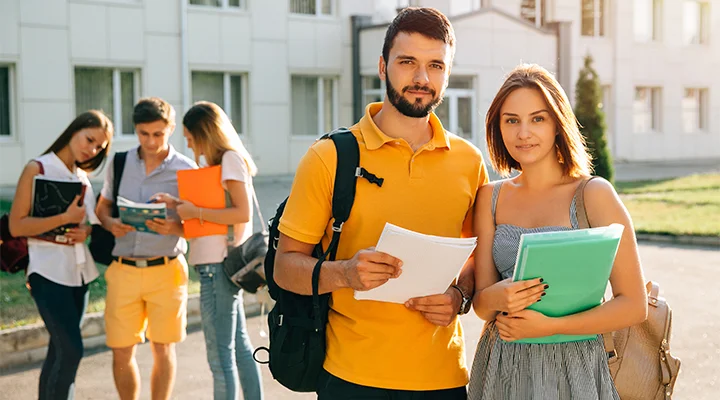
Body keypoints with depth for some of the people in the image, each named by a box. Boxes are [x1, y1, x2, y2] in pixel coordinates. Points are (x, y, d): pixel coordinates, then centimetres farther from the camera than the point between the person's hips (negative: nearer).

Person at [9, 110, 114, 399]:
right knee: (71, 349, -13)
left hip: (79, 272, 7)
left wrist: (87, 230, -4)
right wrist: (66, 218, -21)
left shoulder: (83, 177, 12)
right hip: (49, 272, -7)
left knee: (60, 350, 10)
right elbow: (16, 226, -12)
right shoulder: (38, 169, -7)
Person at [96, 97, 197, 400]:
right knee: (121, 352, 6)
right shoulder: (119, 164, 6)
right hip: (123, 270, 2)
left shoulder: (186, 170, -3)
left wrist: (175, 228, -22)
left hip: (166, 271, -2)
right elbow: (102, 206, 17)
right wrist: (110, 224, -6)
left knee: (163, 349, 6)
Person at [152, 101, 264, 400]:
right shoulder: (222, 160, 17)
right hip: (223, 263, 10)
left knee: (220, 355, -5)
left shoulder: (231, 158, -11)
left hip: (218, 265, -10)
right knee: (240, 346, 16)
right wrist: (180, 205, 7)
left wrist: (195, 212, -14)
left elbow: (243, 213, -19)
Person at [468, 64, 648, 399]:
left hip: (572, 371, -3)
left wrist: (548, 326, -20)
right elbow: (480, 303, 2)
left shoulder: (594, 194, -8)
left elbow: (634, 306, -11)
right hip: (500, 371, 4)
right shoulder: (491, 197, 4)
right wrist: (497, 298, -20)